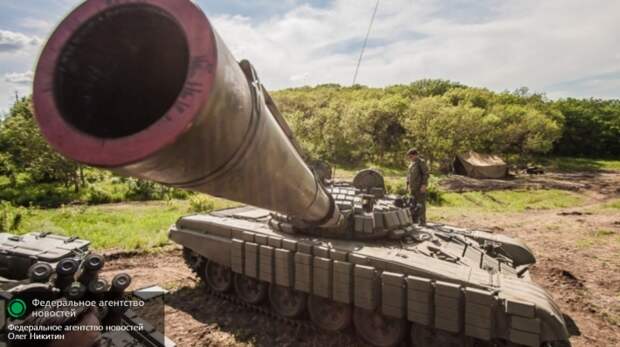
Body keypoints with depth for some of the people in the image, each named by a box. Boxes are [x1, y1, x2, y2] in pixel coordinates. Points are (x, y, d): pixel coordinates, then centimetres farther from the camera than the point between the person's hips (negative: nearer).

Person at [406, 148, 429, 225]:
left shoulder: (421, 162, -8)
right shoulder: (411, 163, 16)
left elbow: (426, 174, -13)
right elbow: (409, 174, 22)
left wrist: (424, 185, -19)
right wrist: (408, 184, 16)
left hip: (420, 187, -8)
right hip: (413, 187, 8)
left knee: (421, 204, -6)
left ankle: (422, 221, -3)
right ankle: (414, 219, 21)